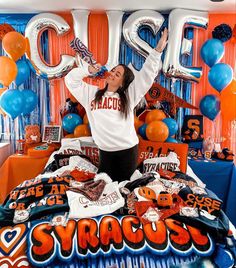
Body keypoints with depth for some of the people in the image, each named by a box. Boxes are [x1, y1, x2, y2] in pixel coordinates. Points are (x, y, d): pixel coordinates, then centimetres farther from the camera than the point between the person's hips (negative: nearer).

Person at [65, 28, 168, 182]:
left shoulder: (128, 96, 2)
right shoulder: (91, 93, 8)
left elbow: (147, 75, -2)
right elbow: (70, 80, 10)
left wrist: (157, 51, -7)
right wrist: (88, 70, -4)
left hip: (128, 150, -2)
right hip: (105, 151, 2)